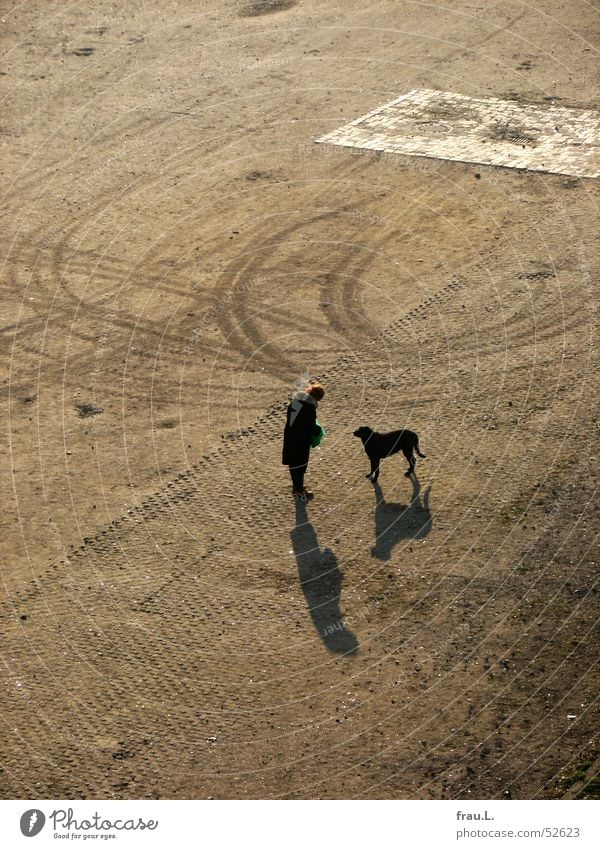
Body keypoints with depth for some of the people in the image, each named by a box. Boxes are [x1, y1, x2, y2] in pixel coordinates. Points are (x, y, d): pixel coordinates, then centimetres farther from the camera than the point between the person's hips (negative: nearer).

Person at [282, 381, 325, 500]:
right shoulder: (310, 406, -23)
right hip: (301, 440, -8)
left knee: (293, 463, 20)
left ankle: (297, 487, 36)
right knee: (300, 464, 7)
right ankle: (299, 491, 17)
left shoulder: (296, 399, 1)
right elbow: (311, 425, -21)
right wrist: (318, 430, 1)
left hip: (289, 436, 8)